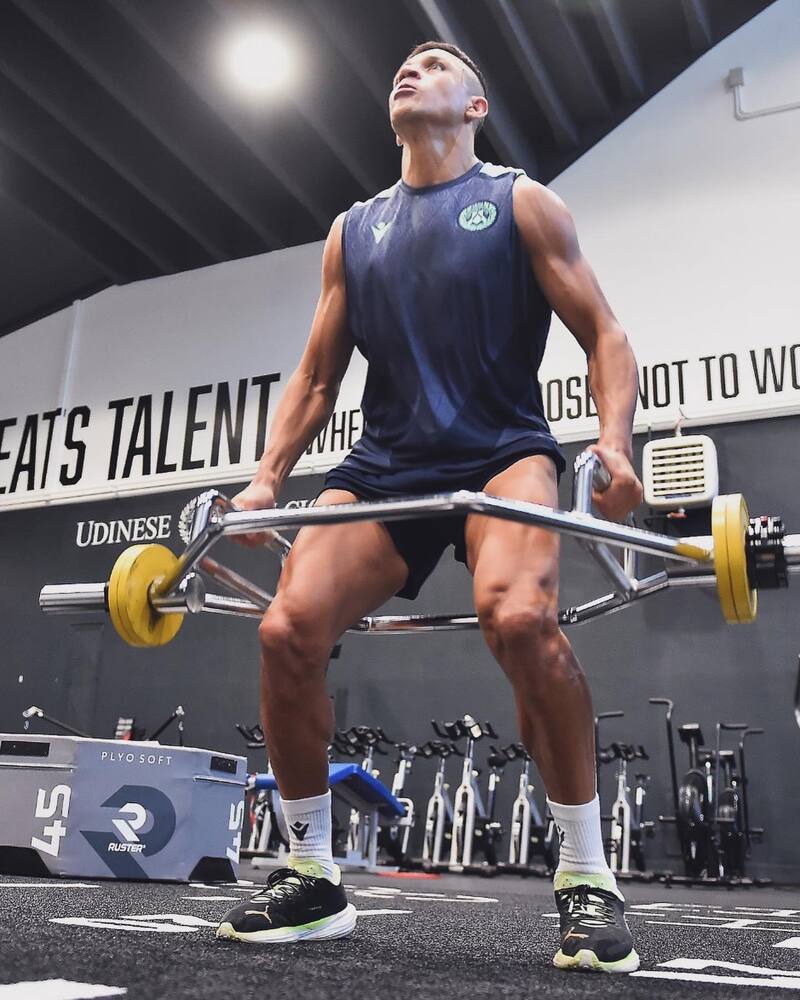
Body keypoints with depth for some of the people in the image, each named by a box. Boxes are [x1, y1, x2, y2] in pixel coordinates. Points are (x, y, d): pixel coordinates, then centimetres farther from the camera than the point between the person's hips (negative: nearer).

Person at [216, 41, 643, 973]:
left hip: (500, 452, -3)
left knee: (518, 619, -34)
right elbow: (315, 376, 18)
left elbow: (603, 336, 2)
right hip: (384, 465, 4)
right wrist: (267, 477, 4)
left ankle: (586, 880, -15)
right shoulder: (352, 231, 19)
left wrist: (615, 443, -17)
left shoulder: (521, 203, 8)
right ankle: (312, 879, 2)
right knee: (286, 632, -17)